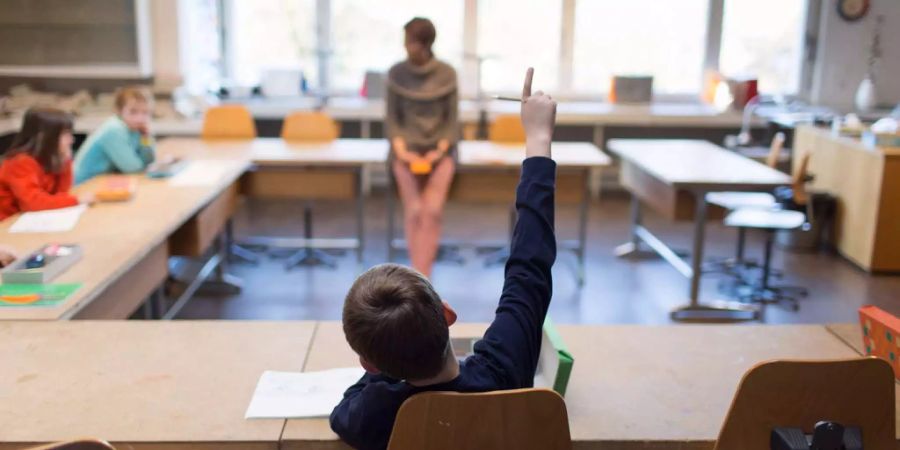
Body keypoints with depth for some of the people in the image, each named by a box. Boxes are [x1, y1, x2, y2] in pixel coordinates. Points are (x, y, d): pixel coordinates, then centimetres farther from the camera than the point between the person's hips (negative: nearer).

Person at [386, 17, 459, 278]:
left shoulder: (447, 74, -2)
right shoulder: (396, 74, 0)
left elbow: (452, 121, 2)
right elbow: (391, 120, 2)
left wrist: (439, 152, -13)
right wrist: (402, 152, -13)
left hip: (439, 149, 0)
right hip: (407, 149, 0)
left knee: (433, 210, -22)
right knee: (414, 210, -19)